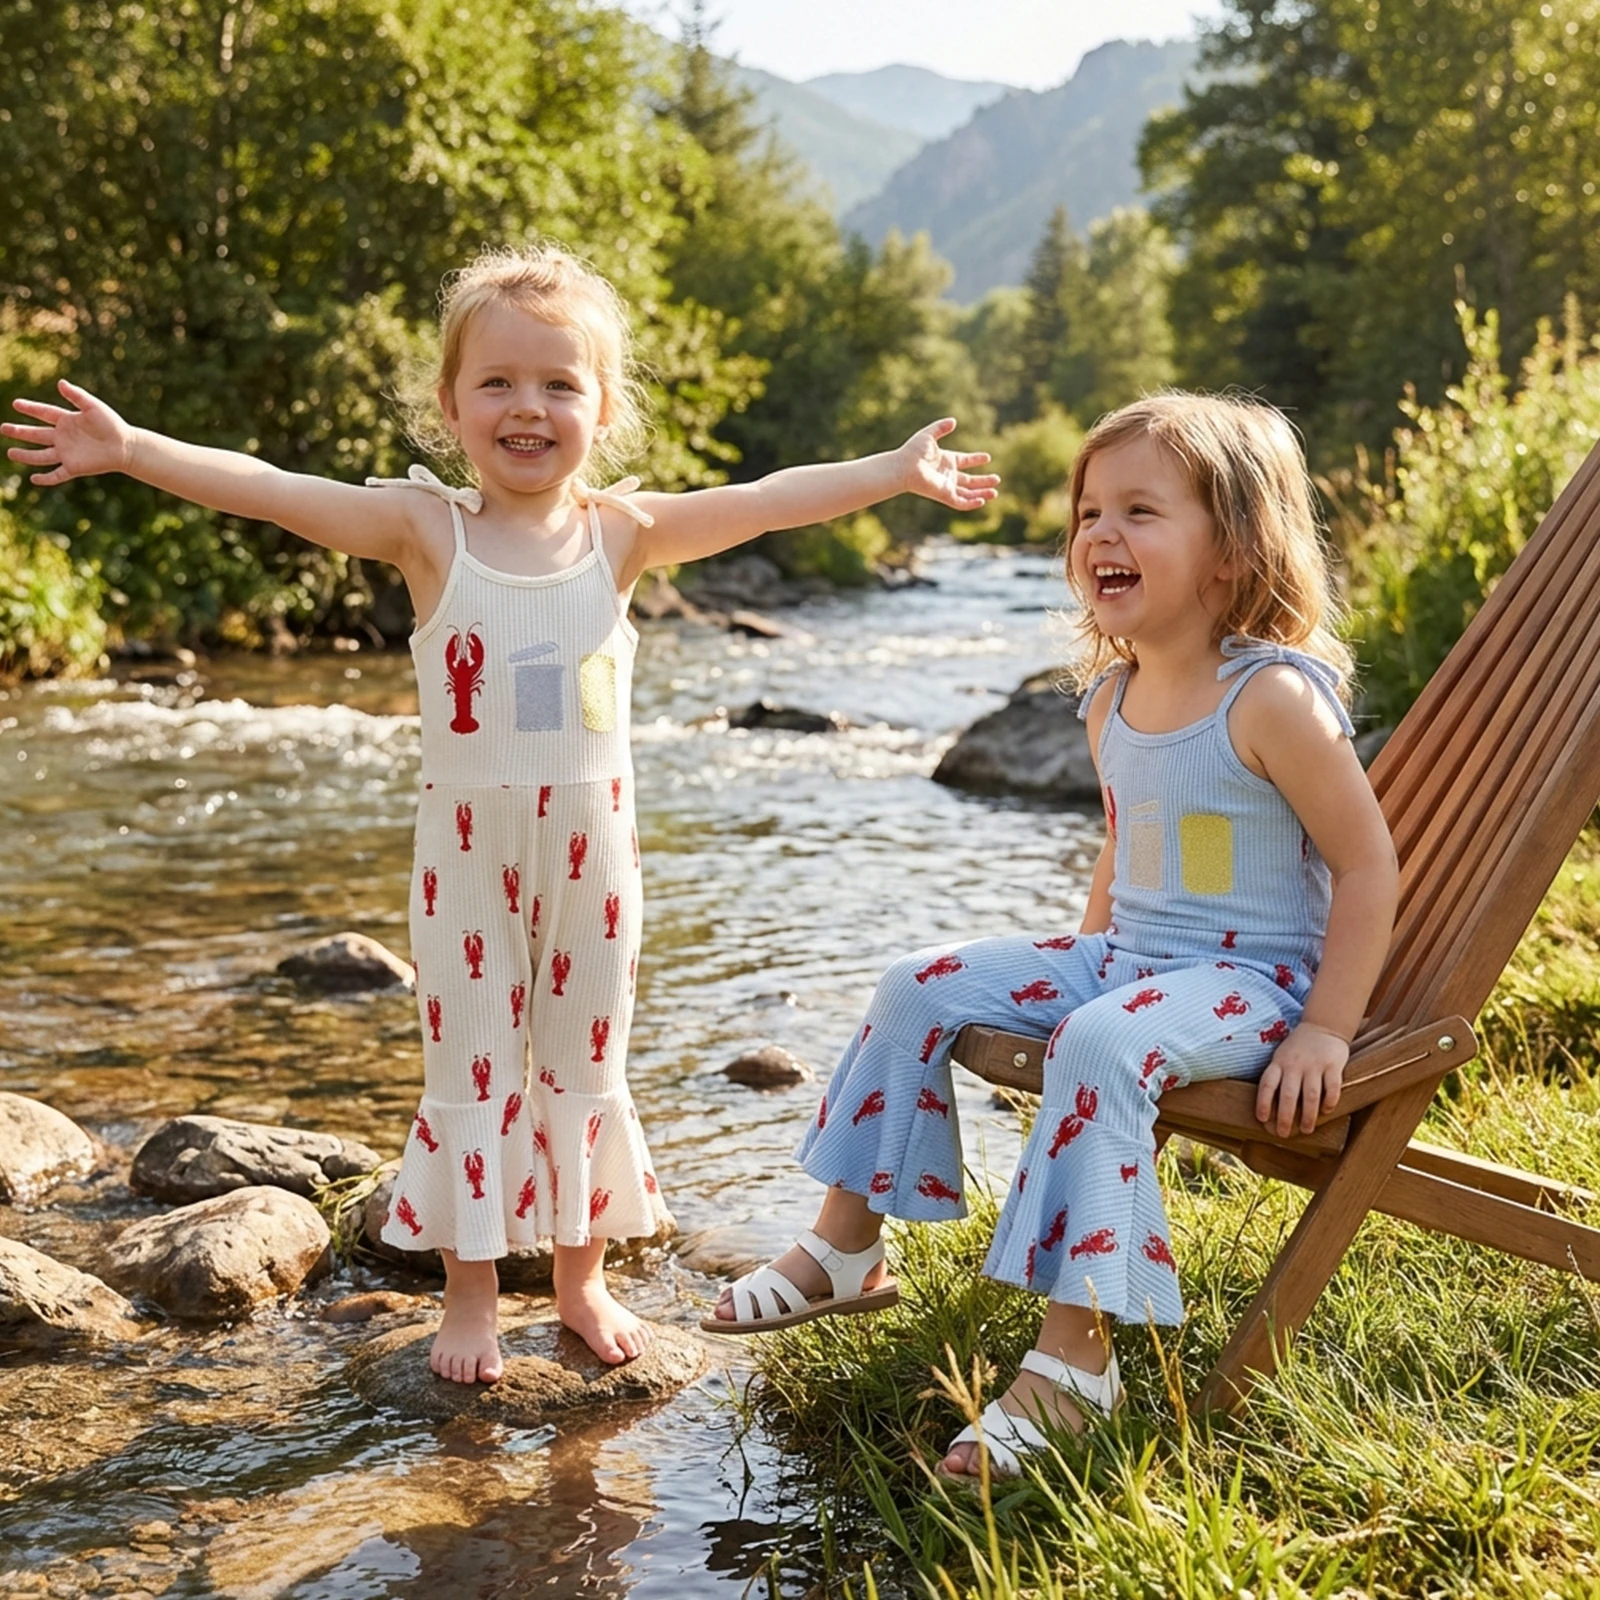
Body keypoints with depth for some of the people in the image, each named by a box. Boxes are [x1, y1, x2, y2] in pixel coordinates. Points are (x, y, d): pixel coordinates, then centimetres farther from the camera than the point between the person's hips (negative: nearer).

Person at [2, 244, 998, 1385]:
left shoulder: (622, 531, -3)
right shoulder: (427, 530, -8)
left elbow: (768, 502, -2)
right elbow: (266, 490, -15)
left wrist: (894, 471, -4)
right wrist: (131, 449, -23)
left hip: (591, 844, 2)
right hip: (467, 850, -1)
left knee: (586, 1064, 13)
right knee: (470, 1069, 8)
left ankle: (583, 1278, 29)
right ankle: (472, 1293, 24)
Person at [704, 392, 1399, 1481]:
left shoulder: (1276, 697, -17)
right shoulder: (1112, 699, 6)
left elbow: (1367, 864, -14)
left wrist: (1325, 1030, -17)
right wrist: (1083, 965, 17)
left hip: (1250, 978, -8)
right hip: (1124, 957, 8)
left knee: (1102, 1045, -36)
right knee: (922, 988, -2)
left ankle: (1075, 1357, -26)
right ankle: (847, 1251, 9)